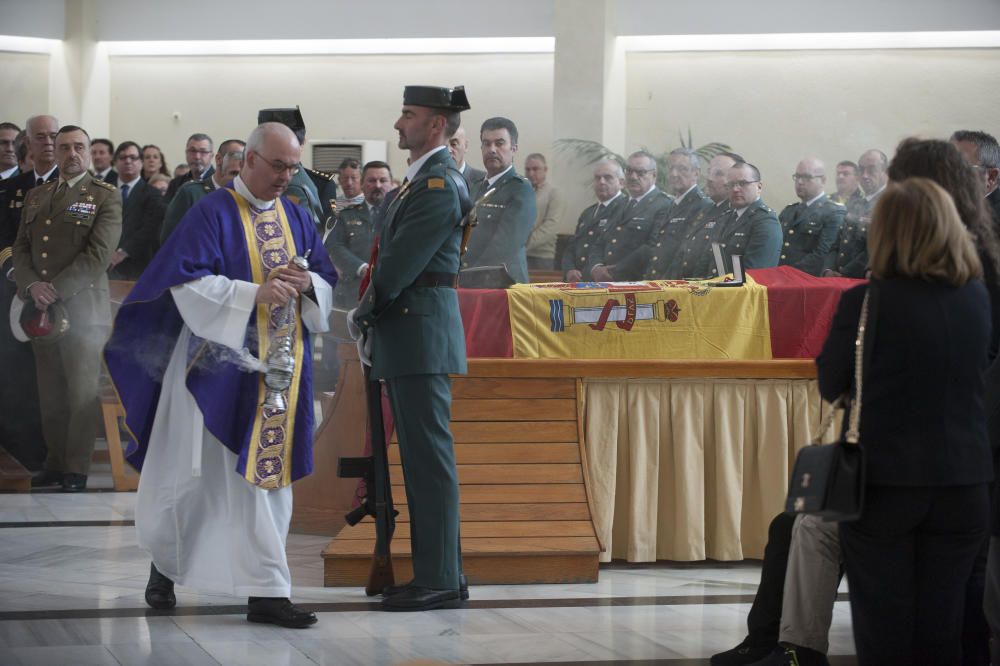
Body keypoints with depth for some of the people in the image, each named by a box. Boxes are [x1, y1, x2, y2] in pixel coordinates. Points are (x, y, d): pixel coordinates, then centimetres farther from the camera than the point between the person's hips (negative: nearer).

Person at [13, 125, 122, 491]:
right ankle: (55, 463, 13)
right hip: (41, 310, 5)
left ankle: (77, 470, 3)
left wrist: (56, 292, -15)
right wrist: (32, 285, -8)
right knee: (50, 393, 6)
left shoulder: (105, 196, 0)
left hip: (82, 307, -5)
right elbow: (21, 248, 12)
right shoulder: (36, 197, 17)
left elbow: (98, 254, -10)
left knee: (82, 392, -3)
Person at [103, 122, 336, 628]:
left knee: (272, 466, 3)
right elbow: (188, 282, -14)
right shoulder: (213, 214, -7)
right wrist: (255, 292, -23)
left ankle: (264, 594, 5)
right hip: (226, 360, -5)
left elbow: (327, 281, 15)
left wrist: (307, 282, -9)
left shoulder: (296, 218, 13)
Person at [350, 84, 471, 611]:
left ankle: (439, 579, -4)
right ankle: (436, 573, 17)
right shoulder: (420, 179, 18)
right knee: (420, 458, 12)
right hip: (405, 336, 10)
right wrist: (372, 324, 10)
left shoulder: (439, 185, -14)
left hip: (423, 334, -10)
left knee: (430, 458, -7)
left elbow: (401, 265, -18)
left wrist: (364, 314, -4)